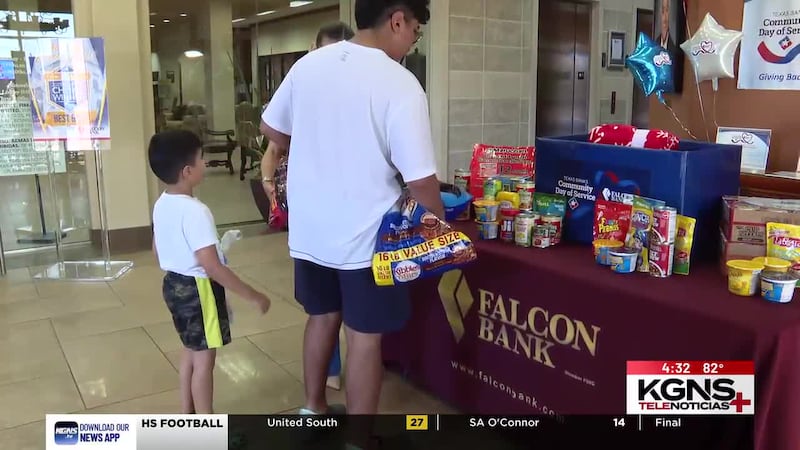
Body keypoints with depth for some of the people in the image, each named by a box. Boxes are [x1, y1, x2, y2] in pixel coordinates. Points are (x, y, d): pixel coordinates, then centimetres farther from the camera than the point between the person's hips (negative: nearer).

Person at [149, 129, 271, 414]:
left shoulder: (161, 204, 2)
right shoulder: (195, 211, -26)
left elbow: (157, 252, 13)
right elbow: (212, 267, -29)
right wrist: (254, 297, -24)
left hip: (174, 284, 9)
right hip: (198, 289, -9)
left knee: (191, 352, 23)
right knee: (204, 359, 5)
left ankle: (187, 415, 37)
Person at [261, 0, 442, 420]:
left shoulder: (308, 64, 1)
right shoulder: (400, 84, -18)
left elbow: (271, 129, 14)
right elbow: (419, 180, -19)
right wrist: (441, 225, -1)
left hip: (309, 228, 6)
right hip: (365, 234, -6)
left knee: (321, 316, 22)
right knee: (365, 335, 7)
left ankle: (313, 410, 40)